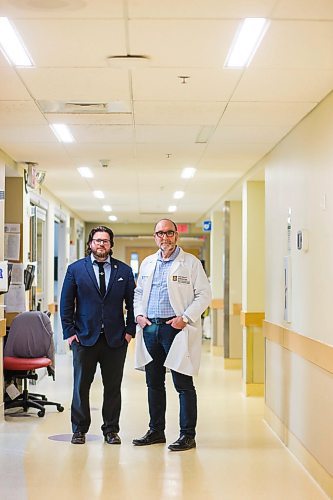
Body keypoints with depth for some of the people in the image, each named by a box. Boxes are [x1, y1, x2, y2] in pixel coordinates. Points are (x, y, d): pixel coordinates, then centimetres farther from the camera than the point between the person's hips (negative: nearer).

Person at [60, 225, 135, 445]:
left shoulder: (124, 270, 7)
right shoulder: (75, 269, 4)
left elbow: (132, 303, 8)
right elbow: (66, 303, 4)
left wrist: (130, 330, 0)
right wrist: (69, 331, -3)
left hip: (116, 338, 1)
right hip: (85, 337, -1)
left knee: (113, 386, 6)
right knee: (81, 386, 6)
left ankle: (111, 430, 17)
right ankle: (79, 430, 18)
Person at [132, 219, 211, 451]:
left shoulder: (191, 262, -1)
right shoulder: (147, 263, 15)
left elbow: (204, 294, -5)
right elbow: (139, 292, 23)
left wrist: (185, 318, -13)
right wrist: (139, 314, 6)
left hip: (176, 328, -5)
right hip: (150, 328, 6)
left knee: (183, 384, -3)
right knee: (154, 383, 12)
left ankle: (188, 435, 4)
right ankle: (156, 431, 24)